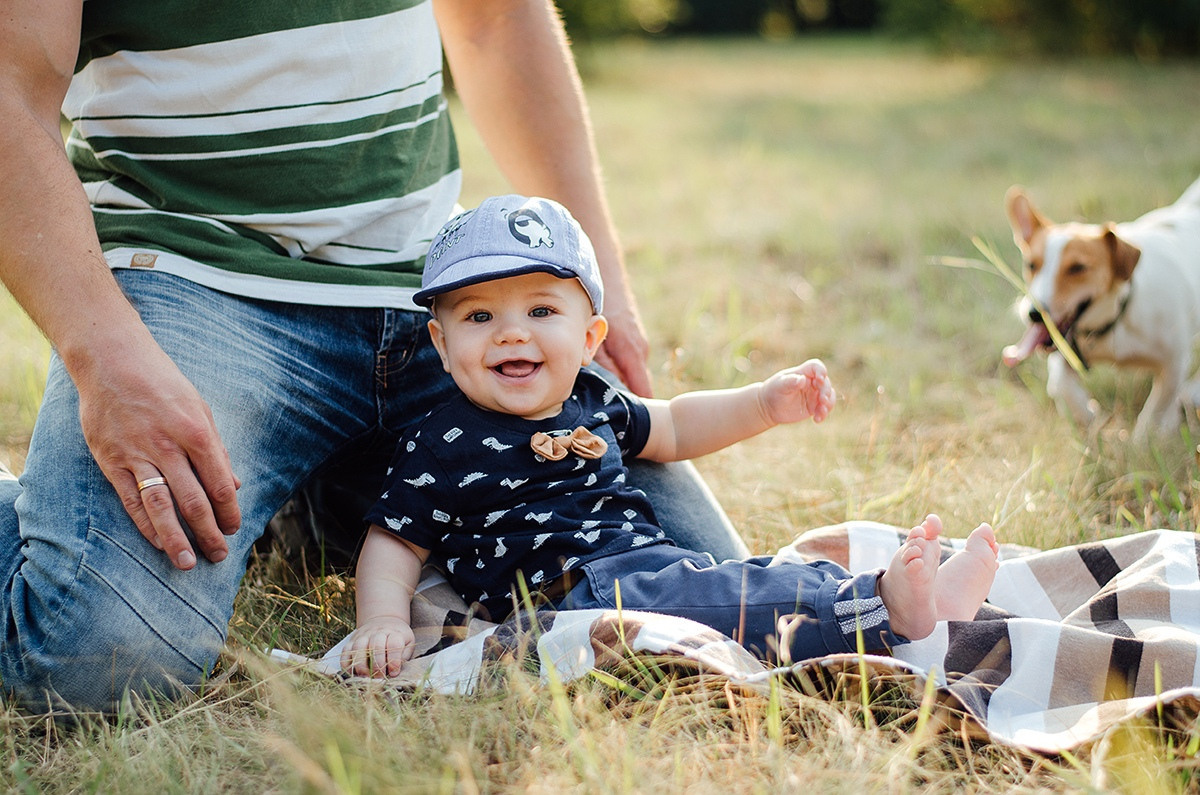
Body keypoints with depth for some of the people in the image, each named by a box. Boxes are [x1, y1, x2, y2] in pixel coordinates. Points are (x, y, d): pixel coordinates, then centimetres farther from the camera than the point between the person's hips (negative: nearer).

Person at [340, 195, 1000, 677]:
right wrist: (383, 622, -16)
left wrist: (766, 402, 21)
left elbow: (671, 428, 33)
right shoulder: (442, 446, 0)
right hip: (572, 593, -8)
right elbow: (394, 542, 3)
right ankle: (883, 610, -41)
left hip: (656, 561, 8)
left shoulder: (588, 402, 18)